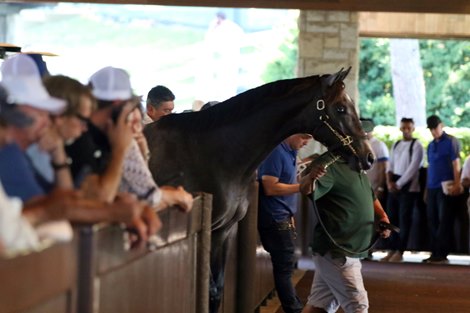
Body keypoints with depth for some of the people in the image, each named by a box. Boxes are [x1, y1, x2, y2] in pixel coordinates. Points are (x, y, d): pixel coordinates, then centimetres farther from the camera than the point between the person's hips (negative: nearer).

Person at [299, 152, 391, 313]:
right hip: (337, 253, -9)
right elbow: (306, 189, -36)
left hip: (343, 251, 9)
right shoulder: (329, 165, -17)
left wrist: (382, 215, 11)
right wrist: (310, 177, -59)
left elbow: (369, 195, 29)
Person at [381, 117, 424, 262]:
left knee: (404, 219, -5)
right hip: (394, 187, 7)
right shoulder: (395, 145, 16)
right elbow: (391, 165, 15)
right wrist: (389, 181, -3)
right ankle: (392, 250, 10)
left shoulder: (417, 146, -5)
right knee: (392, 217, 5)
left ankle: (400, 252, -2)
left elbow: (413, 168, -12)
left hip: (408, 187, -6)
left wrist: (399, 184, -14)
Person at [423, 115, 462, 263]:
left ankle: (441, 254, -6)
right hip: (432, 187, 7)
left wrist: (456, 184, -17)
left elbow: (456, 163, -9)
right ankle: (434, 253, 11)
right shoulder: (431, 145, 18)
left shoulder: (451, 142, -3)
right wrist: (426, 189, 16)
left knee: (444, 220, -6)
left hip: (445, 187, -7)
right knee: (432, 221, 6)